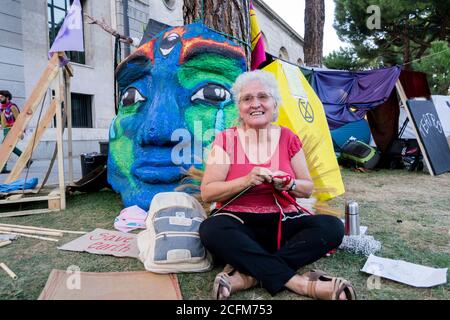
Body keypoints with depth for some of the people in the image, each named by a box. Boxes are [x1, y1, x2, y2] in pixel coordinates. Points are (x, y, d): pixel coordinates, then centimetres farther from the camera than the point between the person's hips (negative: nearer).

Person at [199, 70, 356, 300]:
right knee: (212, 230, -35)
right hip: (239, 223, -2)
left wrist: (288, 184, -13)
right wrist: (246, 181, -21)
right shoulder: (226, 139, -1)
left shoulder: (287, 138, 6)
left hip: (282, 222, 3)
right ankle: (300, 283, -30)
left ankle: (248, 275, -27)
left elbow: (307, 189, 10)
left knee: (332, 227, -23)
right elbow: (206, 193, -7)